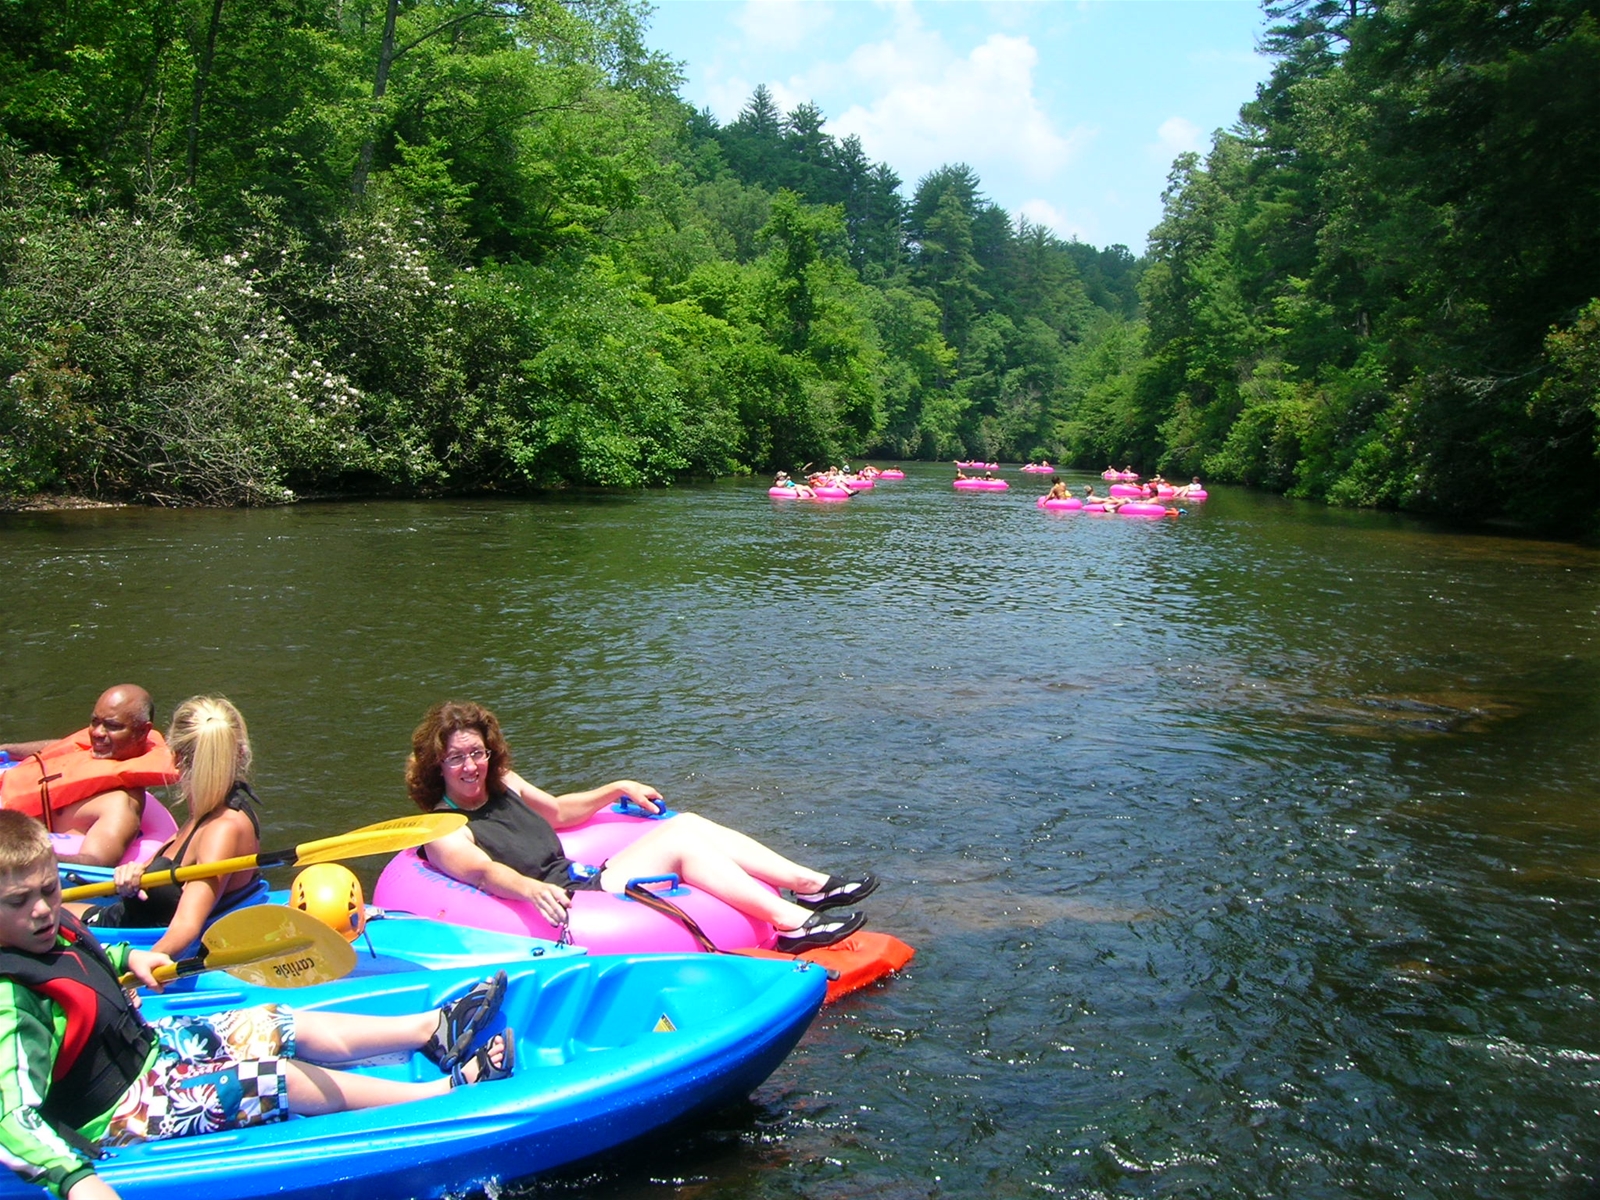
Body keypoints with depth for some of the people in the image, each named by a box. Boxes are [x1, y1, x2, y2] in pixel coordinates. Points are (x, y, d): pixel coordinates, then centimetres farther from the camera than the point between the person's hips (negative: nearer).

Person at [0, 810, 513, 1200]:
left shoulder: (52, 930, -4)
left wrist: (127, 957, 5)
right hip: (124, 1113, -10)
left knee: (295, 1026, 9)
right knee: (288, 1081, -16)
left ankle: (436, 1028, 22)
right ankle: (451, 1087, -8)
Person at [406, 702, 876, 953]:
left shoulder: (502, 785, 13)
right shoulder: (445, 831, -12)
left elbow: (556, 811, 27)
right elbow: (485, 872, -31)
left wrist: (618, 789, 20)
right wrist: (532, 888, -51)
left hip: (581, 879, 9)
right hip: (566, 910, -9)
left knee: (688, 823, -7)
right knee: (680, 843, -22)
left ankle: (811, 885, -10)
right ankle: (791, 923, -26)